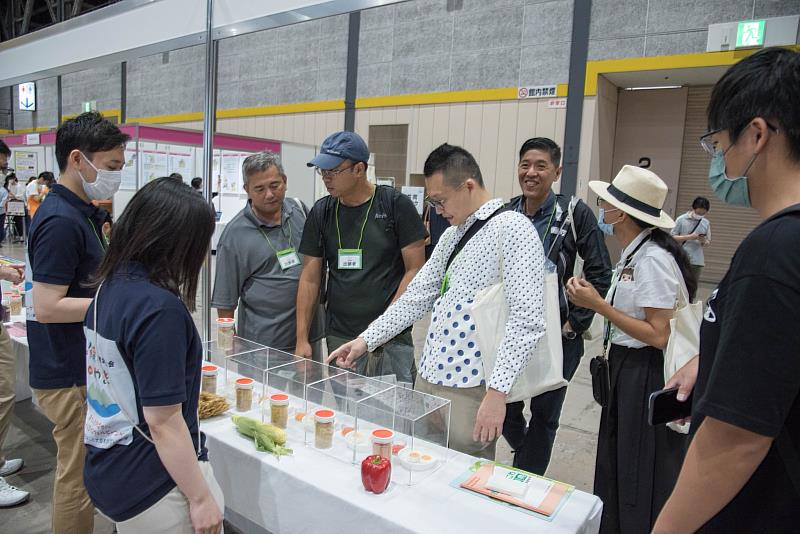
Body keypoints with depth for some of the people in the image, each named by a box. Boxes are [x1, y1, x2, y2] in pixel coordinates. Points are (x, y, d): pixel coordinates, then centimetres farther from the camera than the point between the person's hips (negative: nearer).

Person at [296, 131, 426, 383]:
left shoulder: (395, 205, -5)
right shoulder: (321, 212, 7)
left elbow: (415, 269, -5)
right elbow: (310, 278, 8)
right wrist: (302, 338, 2)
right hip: (338, 338, 3)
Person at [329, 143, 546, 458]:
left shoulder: (512, 229, -13)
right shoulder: (451, 235, 14)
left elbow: (527, 319, -20)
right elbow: (417, 296, 14)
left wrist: (497, 391, -24)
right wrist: (366, 340, 9)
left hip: (471, 390, -7)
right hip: (428, 379, 8)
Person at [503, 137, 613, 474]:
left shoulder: (575, 213, -10)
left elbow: (600, 275, -8)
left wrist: (575, 324, -10)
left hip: (556, 335, -3)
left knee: (544, 414, 10)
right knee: (505, 409, 13)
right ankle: (527, 456, 46)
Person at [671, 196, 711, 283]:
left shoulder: (706, 223, 7)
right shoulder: (681, 220, -4)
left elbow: (708, 242, 12)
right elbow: (672, 237, -4)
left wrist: (704, 241, -12)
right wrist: (689, 237, -16)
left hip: (697, 261, 3)